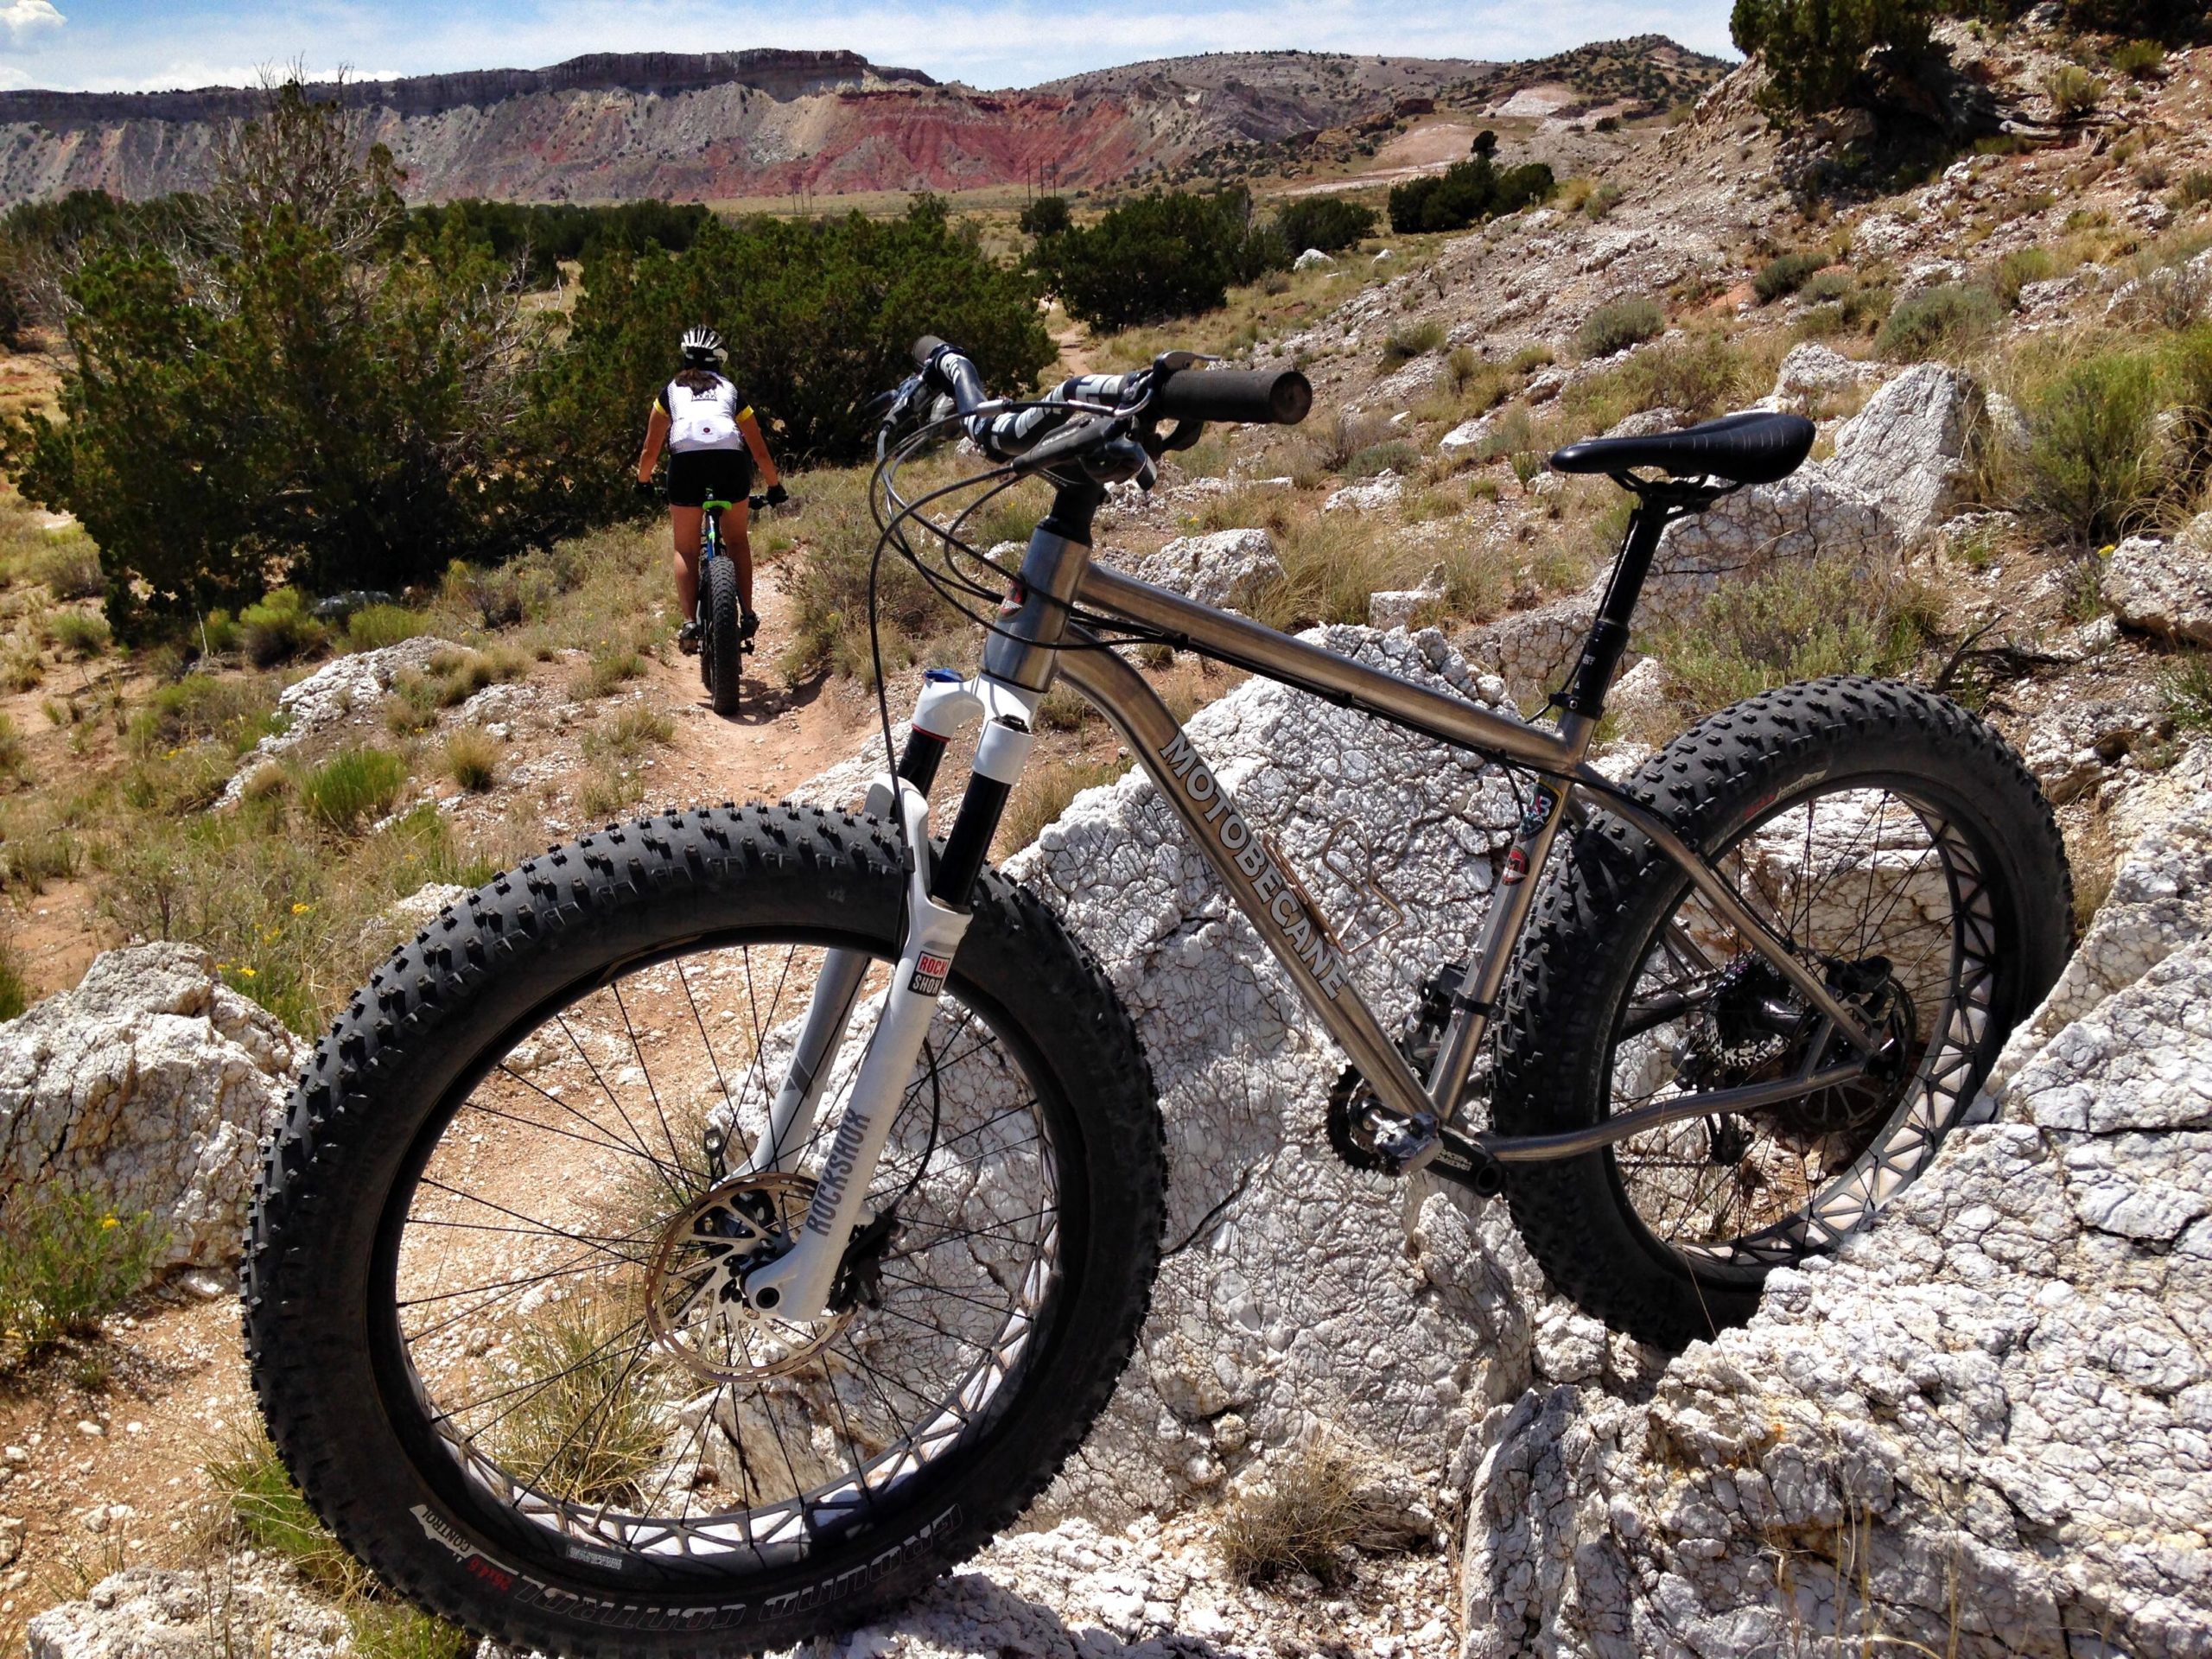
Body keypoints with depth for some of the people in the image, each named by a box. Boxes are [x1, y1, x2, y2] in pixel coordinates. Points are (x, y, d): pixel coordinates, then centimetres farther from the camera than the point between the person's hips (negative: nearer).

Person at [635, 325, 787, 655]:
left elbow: (651, 449, 28)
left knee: (686, 549, 11)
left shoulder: (672, 390, 27)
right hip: (730, 457, 1)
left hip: (686, 458, -1)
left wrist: (643, 482, 44)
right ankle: (748, 615, 14)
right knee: (737, 539, 21)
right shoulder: (730, 389, 29)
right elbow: (759, 450, 31)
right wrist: (775, 487, 44)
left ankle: (690, 622, -2)